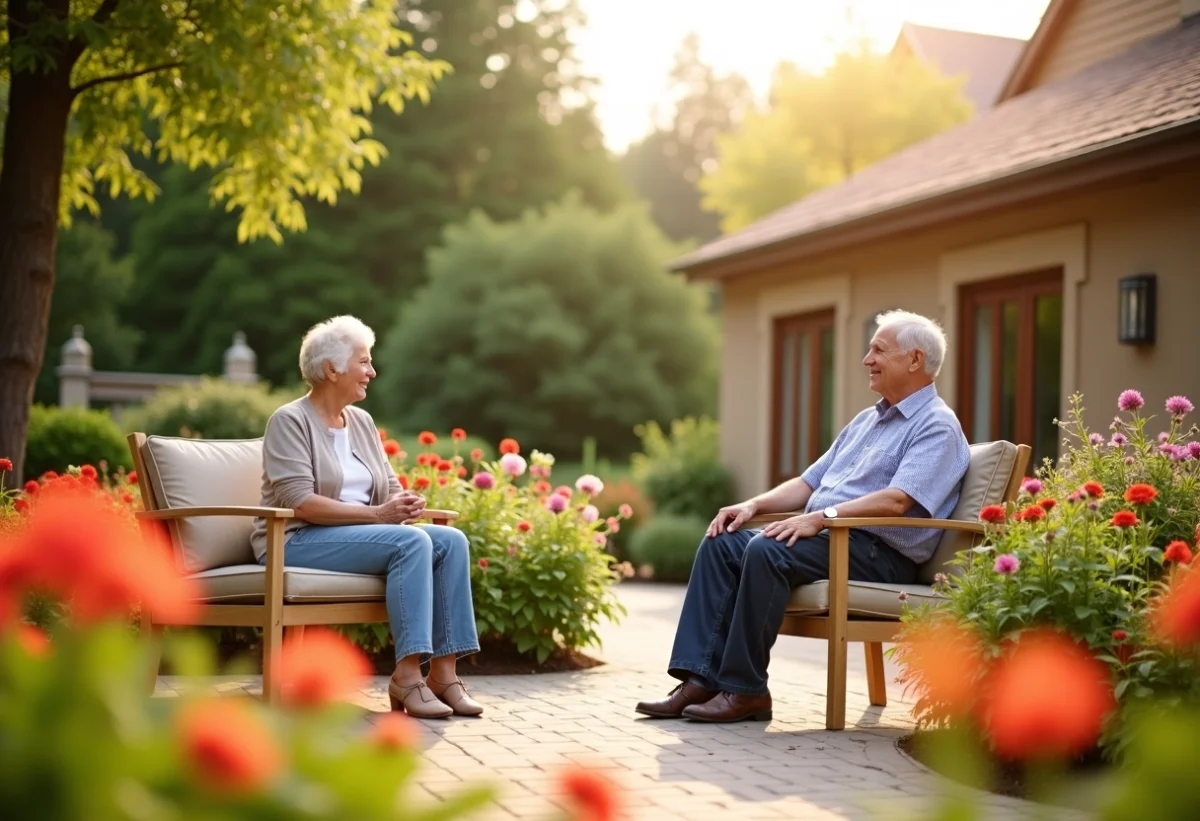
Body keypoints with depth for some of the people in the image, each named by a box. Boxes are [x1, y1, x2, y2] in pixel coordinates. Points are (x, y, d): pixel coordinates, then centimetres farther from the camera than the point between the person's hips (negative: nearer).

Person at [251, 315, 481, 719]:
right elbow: (299, 503, -20)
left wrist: (405, 503, -12)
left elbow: (389, 487, 14)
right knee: (411, 542, -29)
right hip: (297, 542, -8)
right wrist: (377, 513, -24)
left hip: (357, 534, 8)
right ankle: (406, 675, -30)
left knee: (451, 540, -14)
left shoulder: (362, 422, 15)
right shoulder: (290, 421, -9)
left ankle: (443, 671, -18)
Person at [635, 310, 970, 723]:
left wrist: (821, 517, -30)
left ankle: (745, 690, -24)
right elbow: (809, 482, 22)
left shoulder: (936, 426, -6)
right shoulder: (866, 421, 24)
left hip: (878, 553, -9)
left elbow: (897, 501, -21)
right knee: (721, 543, -10)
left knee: (767, 551, -31)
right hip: (826, 536, 9)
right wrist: (753, 505, 4)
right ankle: (700, 678, -18)